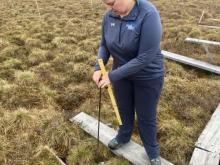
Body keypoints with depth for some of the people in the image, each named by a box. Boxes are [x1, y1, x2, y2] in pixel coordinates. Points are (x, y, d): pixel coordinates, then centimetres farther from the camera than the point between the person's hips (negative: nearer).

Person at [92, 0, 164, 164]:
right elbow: (104, 45, 2)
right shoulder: (109, 16, -10)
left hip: (148, 77, -5)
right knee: (124, 110, 24)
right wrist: (98, 68, -15)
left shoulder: (148, 15, -29)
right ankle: (123, 137, 54)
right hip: (121, 74, 5)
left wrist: (112, 76, -27)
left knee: (146, 117, 14)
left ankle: (153, 151, 42)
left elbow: (144, 58, -31)